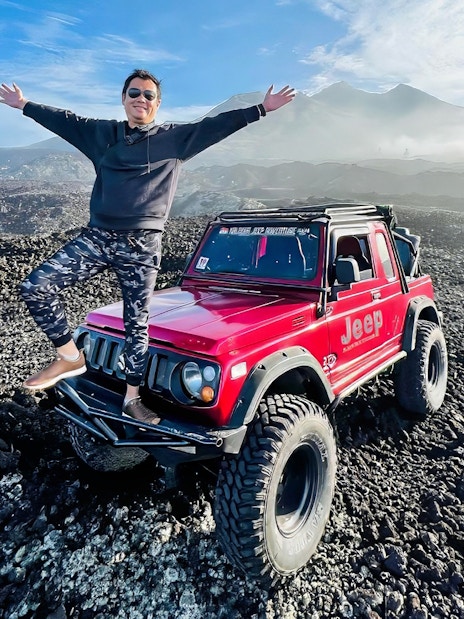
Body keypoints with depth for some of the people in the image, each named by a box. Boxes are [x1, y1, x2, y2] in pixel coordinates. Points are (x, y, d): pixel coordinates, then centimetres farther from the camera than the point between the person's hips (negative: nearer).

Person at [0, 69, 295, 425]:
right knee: (35, 288, -9)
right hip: (96, 236, 3)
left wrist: (262, 109, -2)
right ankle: (71, 358, 5)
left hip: (141, 246, -3)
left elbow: (216, 125, 2)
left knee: (136, 323, 2)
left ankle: (132, 398, 15)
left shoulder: (175, 138, 7)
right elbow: (64, 119, 28)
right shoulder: (101, 132, 16)